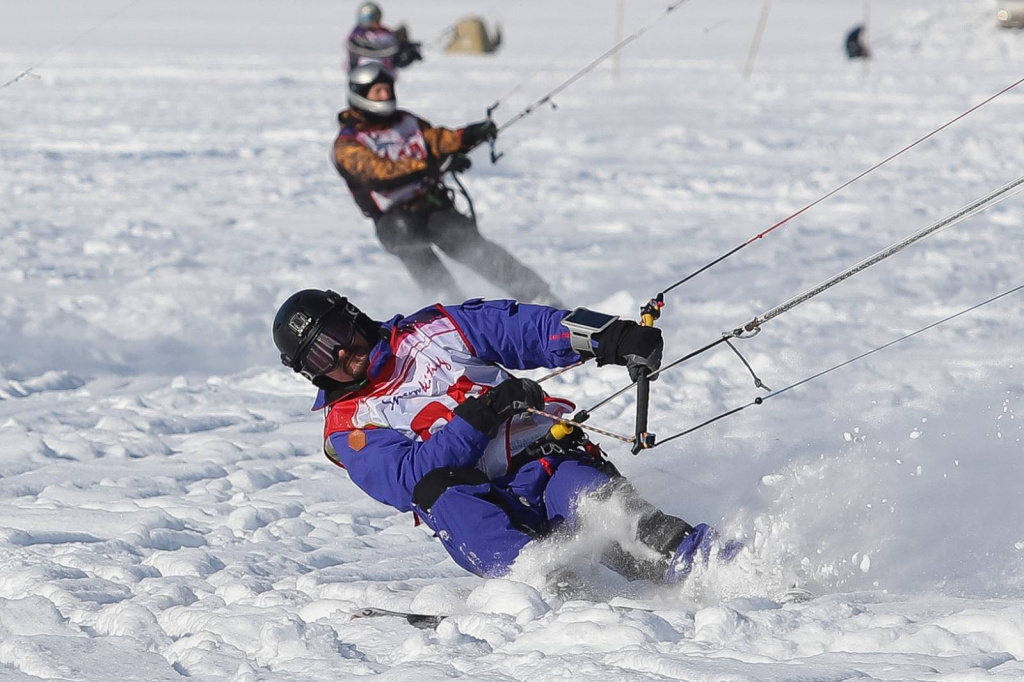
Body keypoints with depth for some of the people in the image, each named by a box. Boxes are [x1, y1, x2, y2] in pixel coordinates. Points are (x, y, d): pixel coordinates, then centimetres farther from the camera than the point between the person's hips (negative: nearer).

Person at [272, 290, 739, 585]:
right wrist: (478, 417, -18)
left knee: (577, 491, -32)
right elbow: (412, 478, -7)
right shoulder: (347, 429, 11)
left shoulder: (427, 333, 17)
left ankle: (696, 556, -53)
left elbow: (523, 330, 10)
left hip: (546, 453, 1)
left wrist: (609, 338, -5)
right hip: (483, 501, -1)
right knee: (438, 493, -34)